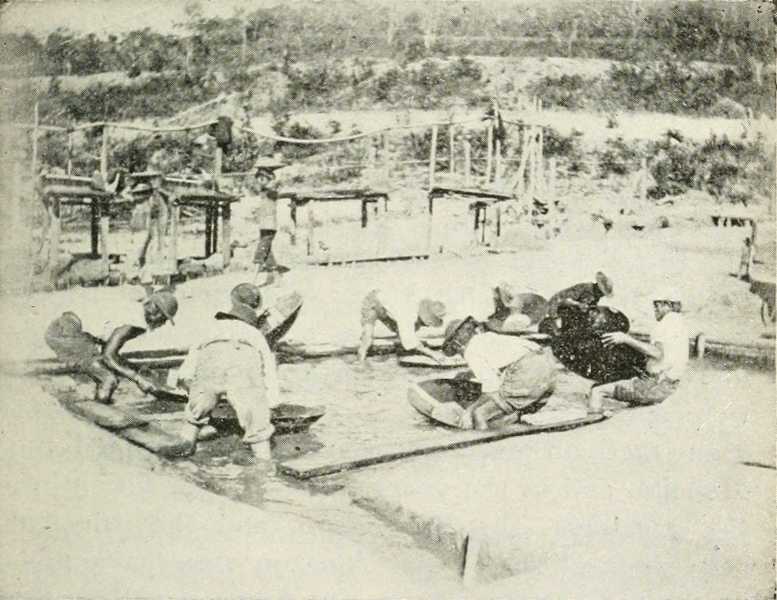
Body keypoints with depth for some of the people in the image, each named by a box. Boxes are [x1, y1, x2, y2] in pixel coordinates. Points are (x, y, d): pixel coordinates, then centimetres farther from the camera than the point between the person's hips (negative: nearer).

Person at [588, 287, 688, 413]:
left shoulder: (671, 319, -10)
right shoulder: (680, 323, 20)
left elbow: (657, 353, -23)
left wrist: (626, 339, -23)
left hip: (655, 385, -10)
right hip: (668, 387, 10)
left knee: (597, 391, -12)